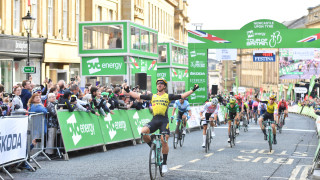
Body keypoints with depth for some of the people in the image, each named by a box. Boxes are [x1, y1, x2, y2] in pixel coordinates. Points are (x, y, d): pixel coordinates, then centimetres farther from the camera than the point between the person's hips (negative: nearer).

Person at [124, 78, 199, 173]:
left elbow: (182, 96, 4)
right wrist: (128, 91, 18)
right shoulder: (152, 96, 17)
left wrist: (193, 90, -3)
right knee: (143, 131, -24)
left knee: (164, 141, -10)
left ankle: (164, 163, 5)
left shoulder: (168, 96, 9)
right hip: (154, 120, 2)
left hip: (164, 121, -2)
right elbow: (138, 96, 19)